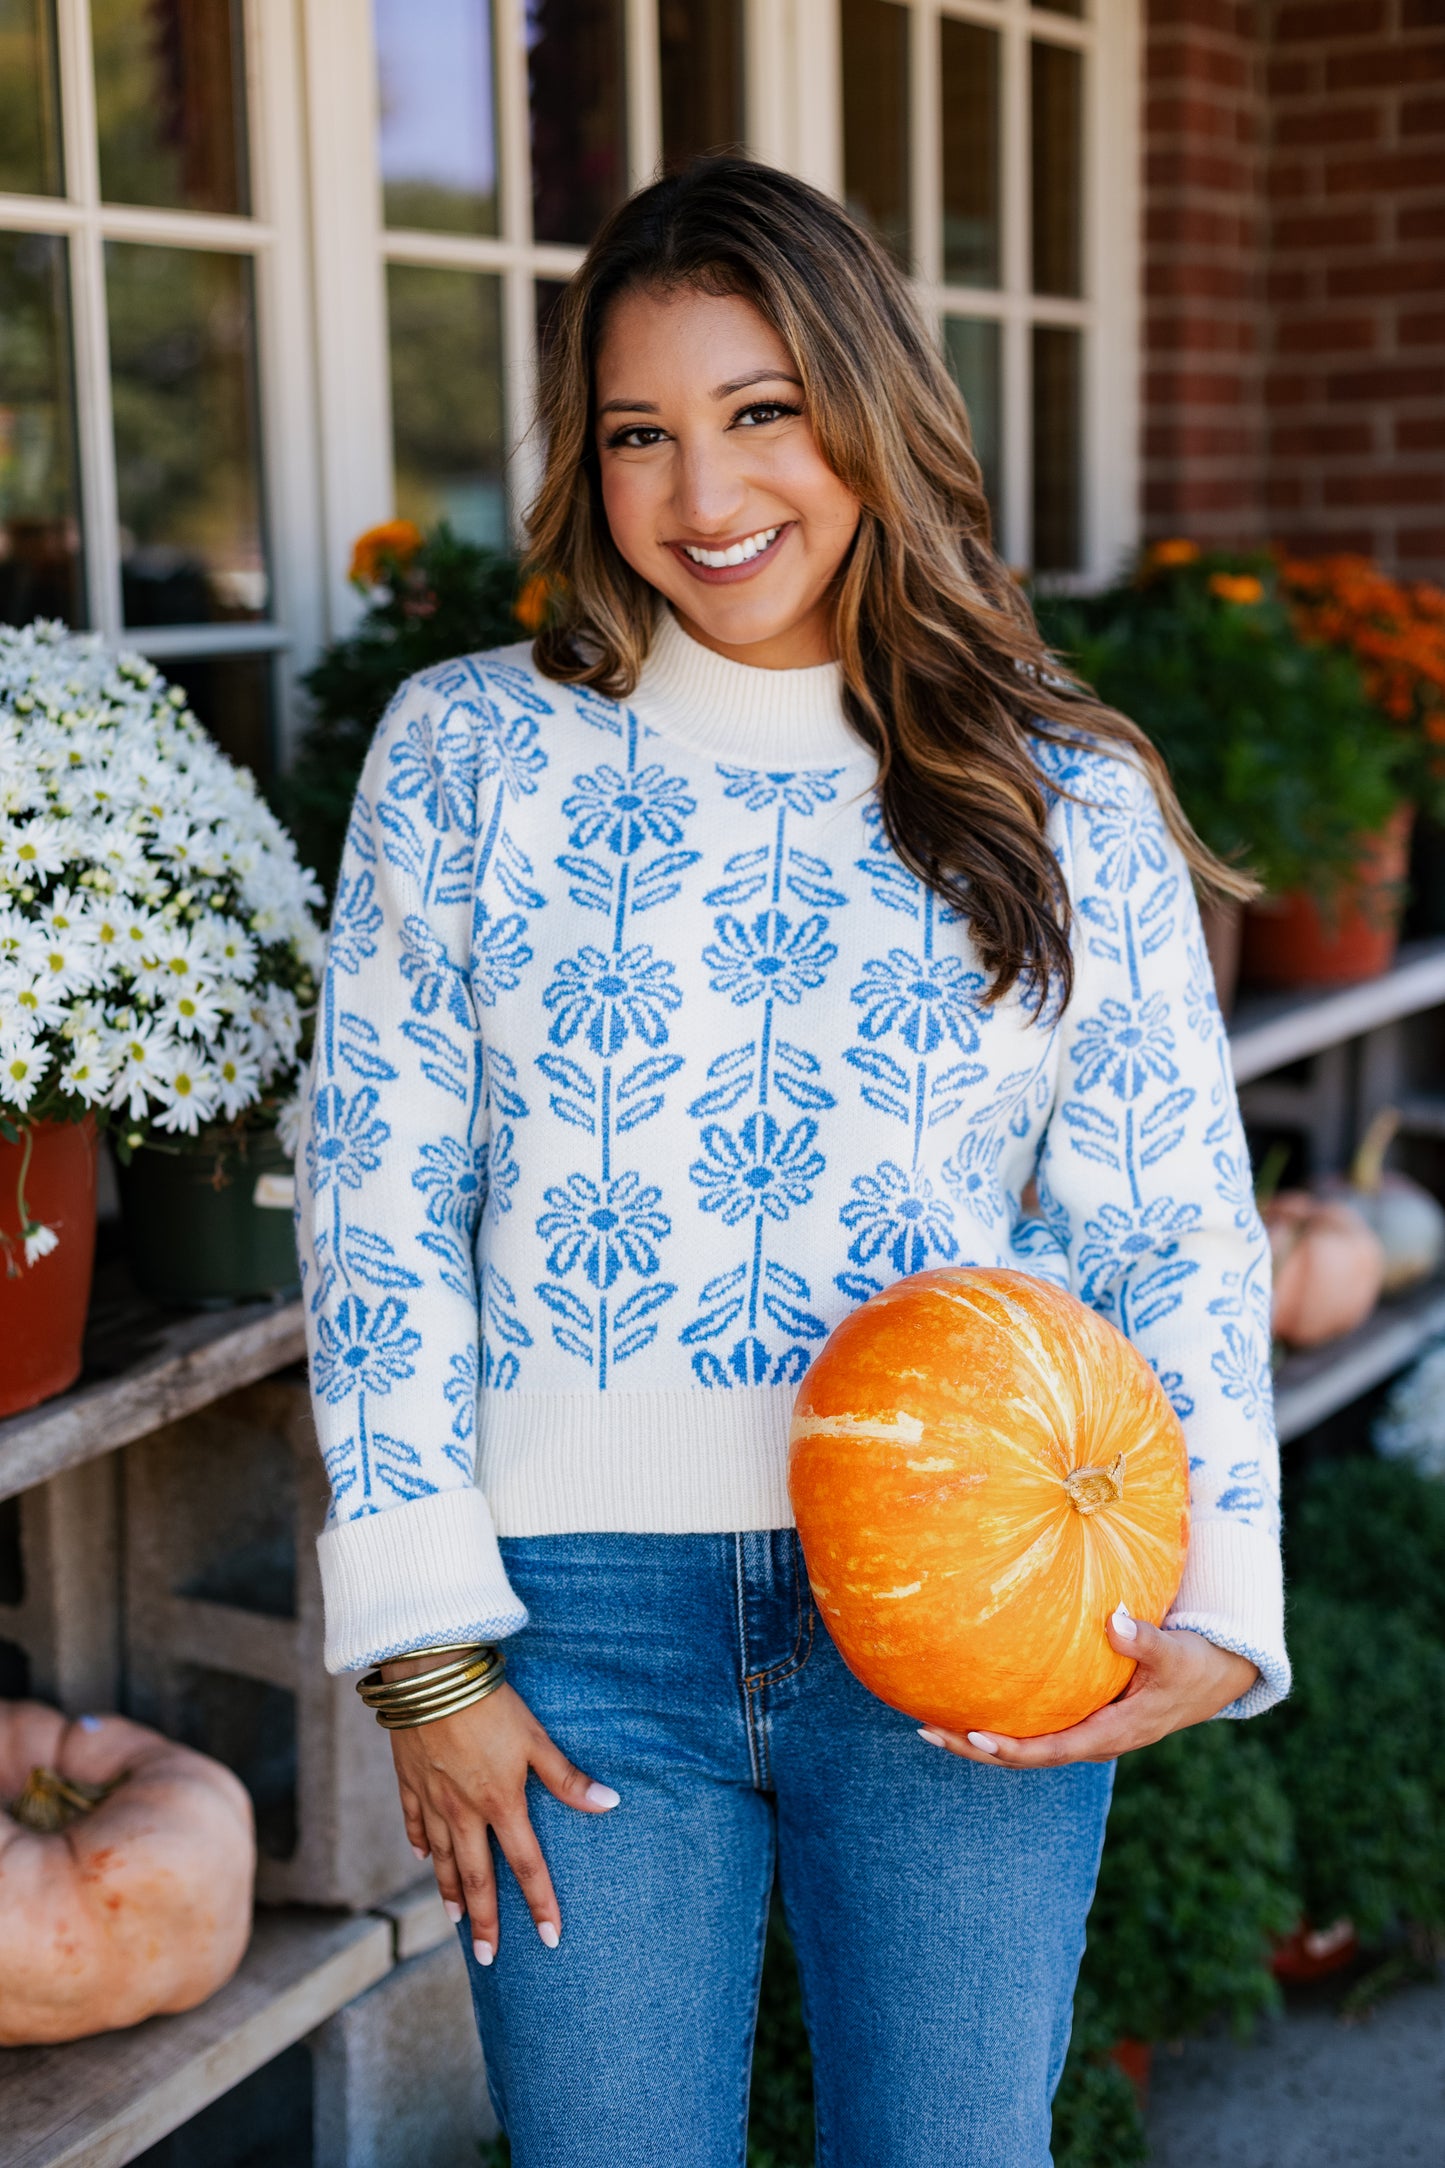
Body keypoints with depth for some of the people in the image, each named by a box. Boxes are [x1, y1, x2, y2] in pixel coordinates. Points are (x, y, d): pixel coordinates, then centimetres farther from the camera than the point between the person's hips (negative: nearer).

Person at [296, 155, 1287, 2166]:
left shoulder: (1067, 800, 3)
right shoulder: (466, 752, 2)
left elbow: (1181, 1236, 4)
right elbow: (378, 1207, 1)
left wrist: (1215, 1612, -9)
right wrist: (427, 1654, -3)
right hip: (581, 1607, 0)